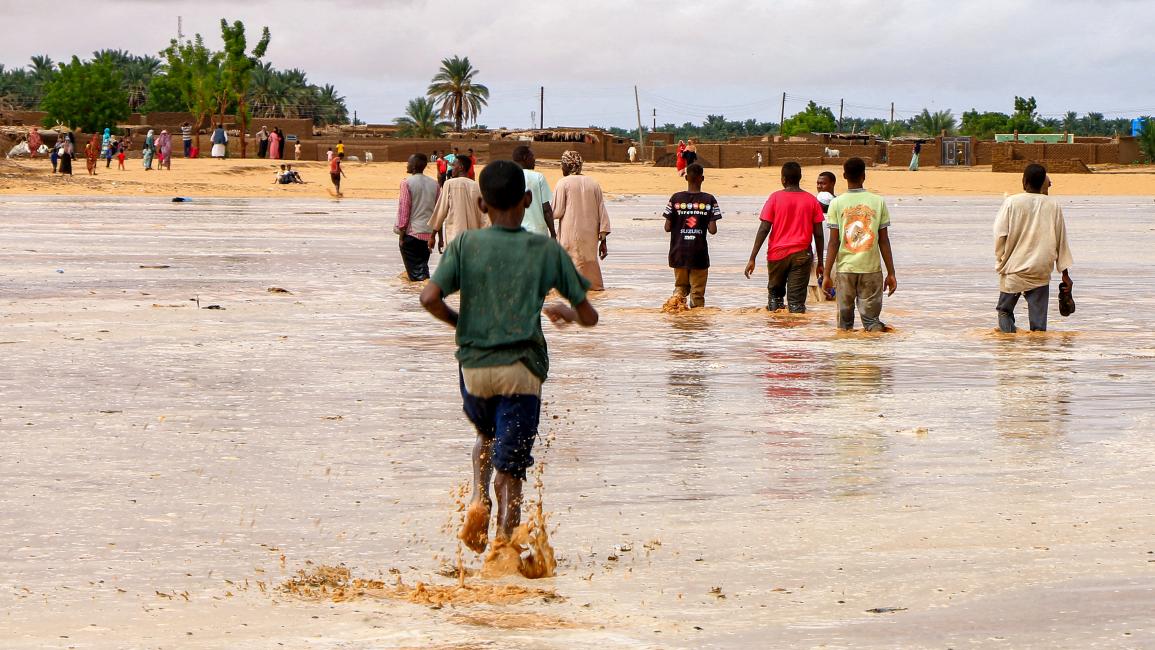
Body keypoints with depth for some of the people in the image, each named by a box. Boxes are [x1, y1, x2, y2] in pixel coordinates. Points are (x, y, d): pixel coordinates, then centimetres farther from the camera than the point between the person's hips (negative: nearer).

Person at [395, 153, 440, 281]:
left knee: (415, 272, -2)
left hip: (412, 232, -5)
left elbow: (404, 208, -10)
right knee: (423, 268, 16)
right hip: (429, 233, 5)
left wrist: (401, 233, -4)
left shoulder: (407, 183, -9)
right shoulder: (434, 184, 7)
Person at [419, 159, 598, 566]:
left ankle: (478, 499, 5)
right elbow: (589, 316, 4)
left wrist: (459, 323, 9)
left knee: (486, 436, 28)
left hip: (473, 365, 2)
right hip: (521, 368, -2)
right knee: (510, 465, 1)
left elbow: (430, 298, -11)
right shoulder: (547, 250, 0)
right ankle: (503, 542, -13)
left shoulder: (465, 245, 1)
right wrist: (567, 314, 27)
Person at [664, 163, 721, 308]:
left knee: (680, 286, 17)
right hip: (699, 253, -1)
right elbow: (713, 230, -10)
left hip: (679, 253, 1)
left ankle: (676, 297, -12)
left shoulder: (676, 199, -3)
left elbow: (667, 227, -3)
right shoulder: (709, 200, -6)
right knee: (698, 292, 8)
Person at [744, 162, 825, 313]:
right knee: (797, 301, 0)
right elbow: (818, 234, 2)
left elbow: (764, 229, -7)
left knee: (775, 292, 19)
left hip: (777, 254, -1)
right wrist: (820, 262, 11)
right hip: (801, 254, 1)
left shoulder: (775, 198, -3)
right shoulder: (811, 200, 2)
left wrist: (752, 258, -6)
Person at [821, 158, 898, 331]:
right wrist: (891, 273, 7)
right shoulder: (878, 202, 1)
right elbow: (884, 241, 2)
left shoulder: (837, 203, -1)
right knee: (871, 319, 4)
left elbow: (833, 243, -3)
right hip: (872, 268, 0)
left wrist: (826, 274, 1)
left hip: (845, 267, 0)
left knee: (845, 320, 8)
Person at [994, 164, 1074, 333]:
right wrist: (1065, 274, 12)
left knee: (1005, 309, 13)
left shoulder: (1011, 203, -5)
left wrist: (1000, 261, 7)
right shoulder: (1053, 206, 2)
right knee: (1038, 315, 4)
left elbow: (1000, 236, -8)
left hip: (1013, 269, -1)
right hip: (1041, 272, 1)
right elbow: (1061, 242, 6)